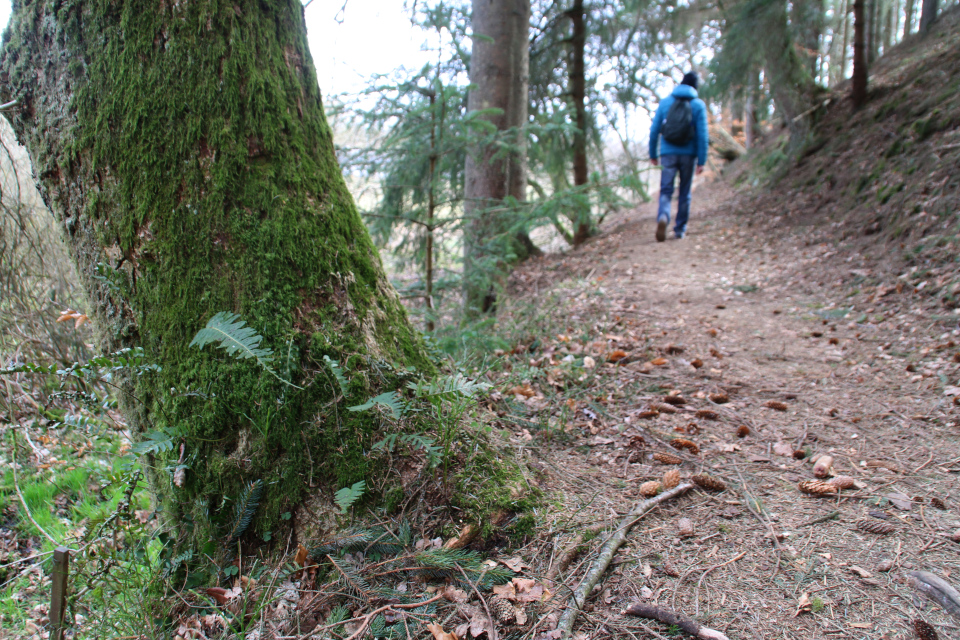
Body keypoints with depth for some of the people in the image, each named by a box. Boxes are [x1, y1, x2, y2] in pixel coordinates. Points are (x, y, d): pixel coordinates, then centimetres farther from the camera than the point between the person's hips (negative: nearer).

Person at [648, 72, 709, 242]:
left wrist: (653, 154, 12)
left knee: (665, 191, 0)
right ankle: (680, 229, 15)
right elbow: (702, 135, -5)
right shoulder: (698, 105, 0)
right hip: (688, 154, 0)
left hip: (668, 154, 1)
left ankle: (663, 217, -29)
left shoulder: (665, 102, 5)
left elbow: (654, 130, 4)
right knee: (684, 193, 11)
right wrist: (701, 161, -4)